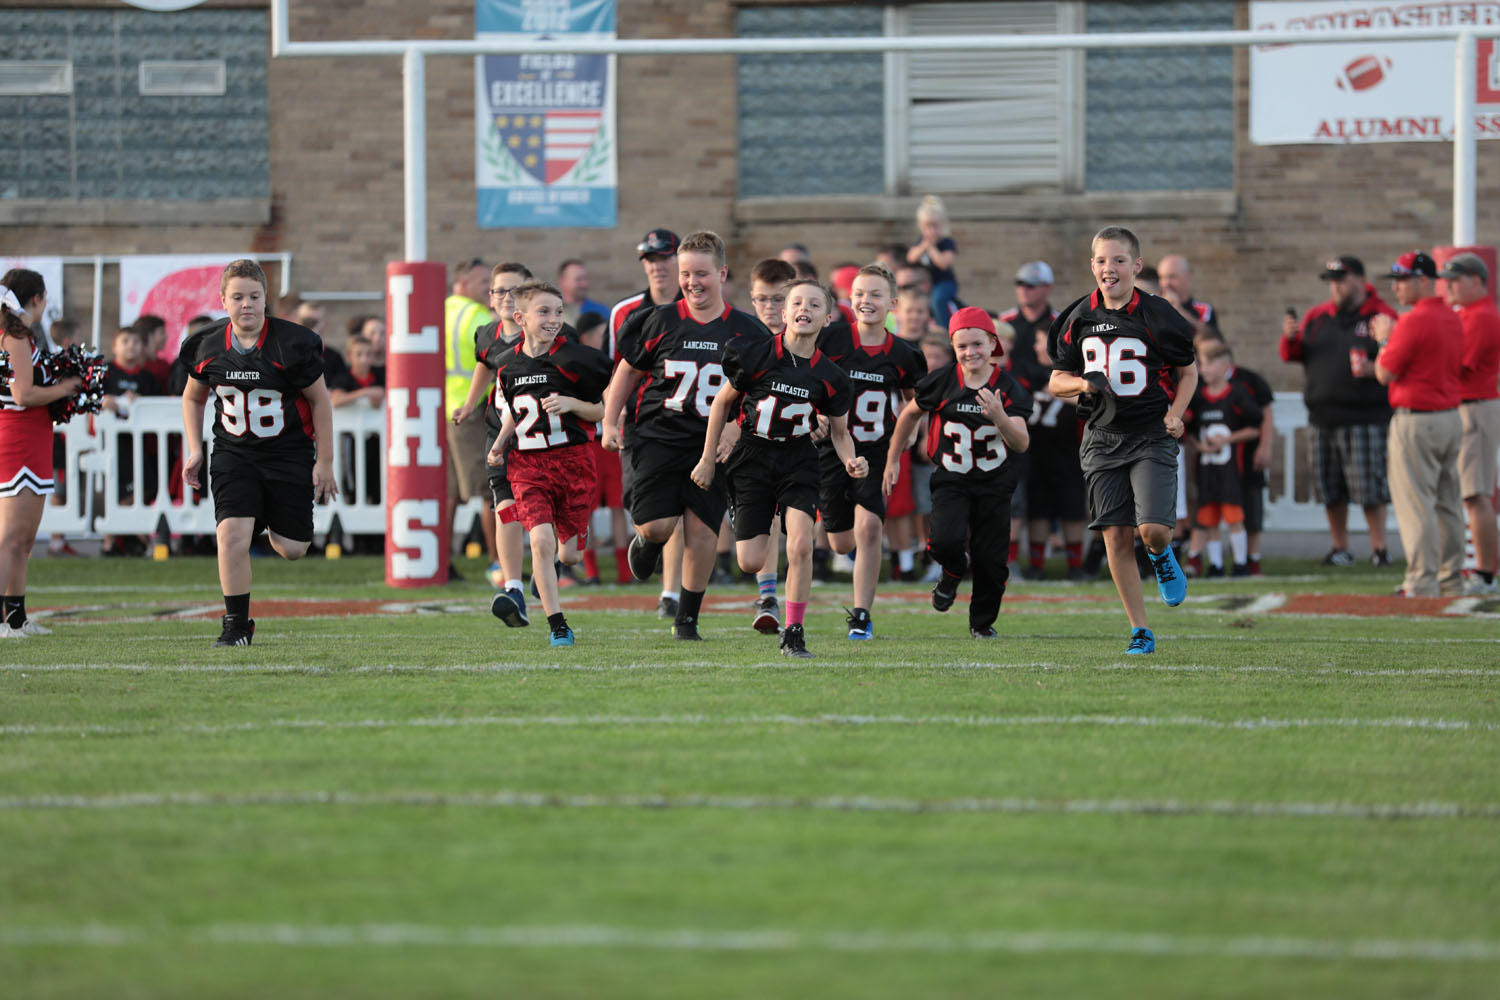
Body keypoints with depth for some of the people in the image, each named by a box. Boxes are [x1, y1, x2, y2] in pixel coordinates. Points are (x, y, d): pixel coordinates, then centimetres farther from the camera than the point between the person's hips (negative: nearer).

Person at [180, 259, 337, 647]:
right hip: (234, 455, 1)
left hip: (289, 454, -1)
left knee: (292, 549, 2)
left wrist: (325, 462, -4)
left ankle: (275, 524, 41)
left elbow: (319, 400, -4)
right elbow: (193, 398, 13)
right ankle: (237, 625, -3)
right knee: (233, 535, -18)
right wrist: (194, 451, 3)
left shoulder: (292, 345, -15)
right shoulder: (208, 347, -5)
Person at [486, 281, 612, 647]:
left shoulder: (576, 359, -7)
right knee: (541, 540, -17)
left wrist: (572, 404, -19)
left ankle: (550, 567, 44)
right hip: (527, 465, 1)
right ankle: (557, 625, -8)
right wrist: (500, 441, 5)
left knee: (570, 554, 4)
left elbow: (601, 412, -1)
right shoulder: (507, 365, 4)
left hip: (572, 461, -1)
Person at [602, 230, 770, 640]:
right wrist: (610, 422, 6)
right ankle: (647, 541, 26)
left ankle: (687, 618, 10)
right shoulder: (661, 321, 0)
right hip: (660, 438, 0)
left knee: (702, 529, -4)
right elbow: (628, 371, 12)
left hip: (714, 445, 1)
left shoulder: (745, 330, 0)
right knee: (657, 525, -13)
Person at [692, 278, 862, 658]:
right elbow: (723, 401, 3)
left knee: (800, 545, -20)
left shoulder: (828, 376, -3)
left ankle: (794, 633, -6)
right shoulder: (755, 355, -10)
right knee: (750, 563, -7)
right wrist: (707, 460, 6)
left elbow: (839, 430, 10)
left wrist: (850, 461, -12)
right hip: (752, 458, -1)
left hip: (798, 460, 1)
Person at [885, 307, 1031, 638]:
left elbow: (1022, 444, -13)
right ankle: (952, 573, 13)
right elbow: (910, 414, 11)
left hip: (994, 483, 1)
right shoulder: (941, 383, -7)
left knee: (991, 560, 1)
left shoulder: (1007, 388, -7)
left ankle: (982, 621, 26)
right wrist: (891, 460, 14)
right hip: (951, 479, -1)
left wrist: (999, 416, -32)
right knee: (946, 541, -24)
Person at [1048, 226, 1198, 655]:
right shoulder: (1080, 318, 2)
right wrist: (1082, 384, -11)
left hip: (1152, 436, -3)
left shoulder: (1157, 315, -6)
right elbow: (1056, 381, 10)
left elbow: (1188, 371, 7)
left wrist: (1175, 414, -7)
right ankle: (1139, 630, 9)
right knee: (1117, 536, -2)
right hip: (1103, 438, 3)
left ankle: (1162, 556, 23)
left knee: (1153, 529, -16)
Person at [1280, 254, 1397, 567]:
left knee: (1370, 486, -9)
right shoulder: (1317, 317, 14)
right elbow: (1291, 356, 15)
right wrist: (1290, 338, -6)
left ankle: (1379, 547, -2)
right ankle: (1340, 548, 14)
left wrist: (1373, 370, -19)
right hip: (1322, 417, 5)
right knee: (1330, 488, 6)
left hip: (1364, 419, -5)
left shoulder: (1382, 316, 0)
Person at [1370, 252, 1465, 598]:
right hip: (1451, 417, 9)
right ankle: (1451, 579, 19)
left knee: (1415, 504, -6)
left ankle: (1422, 584, -8)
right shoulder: (1453, 319, 10)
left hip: (1416, 419, -9)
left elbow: (1385, 374, -14)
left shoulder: (1414, 322, -18)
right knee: (1448, 503, 14)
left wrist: (1384, 339, 4)